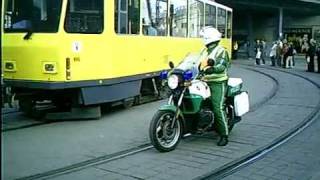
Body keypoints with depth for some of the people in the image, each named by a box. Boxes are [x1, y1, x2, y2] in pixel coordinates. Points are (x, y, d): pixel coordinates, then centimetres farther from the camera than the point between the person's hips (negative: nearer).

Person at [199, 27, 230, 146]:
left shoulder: (220, 51, -7)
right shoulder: (206, 51, 21)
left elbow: (223, 65, -23)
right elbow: (200, 64, 28)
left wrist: (213, 69, -40)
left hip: (218, 83, -9)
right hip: (206, 82, 9)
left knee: (218, 108, -15)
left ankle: (224, 135, -9)